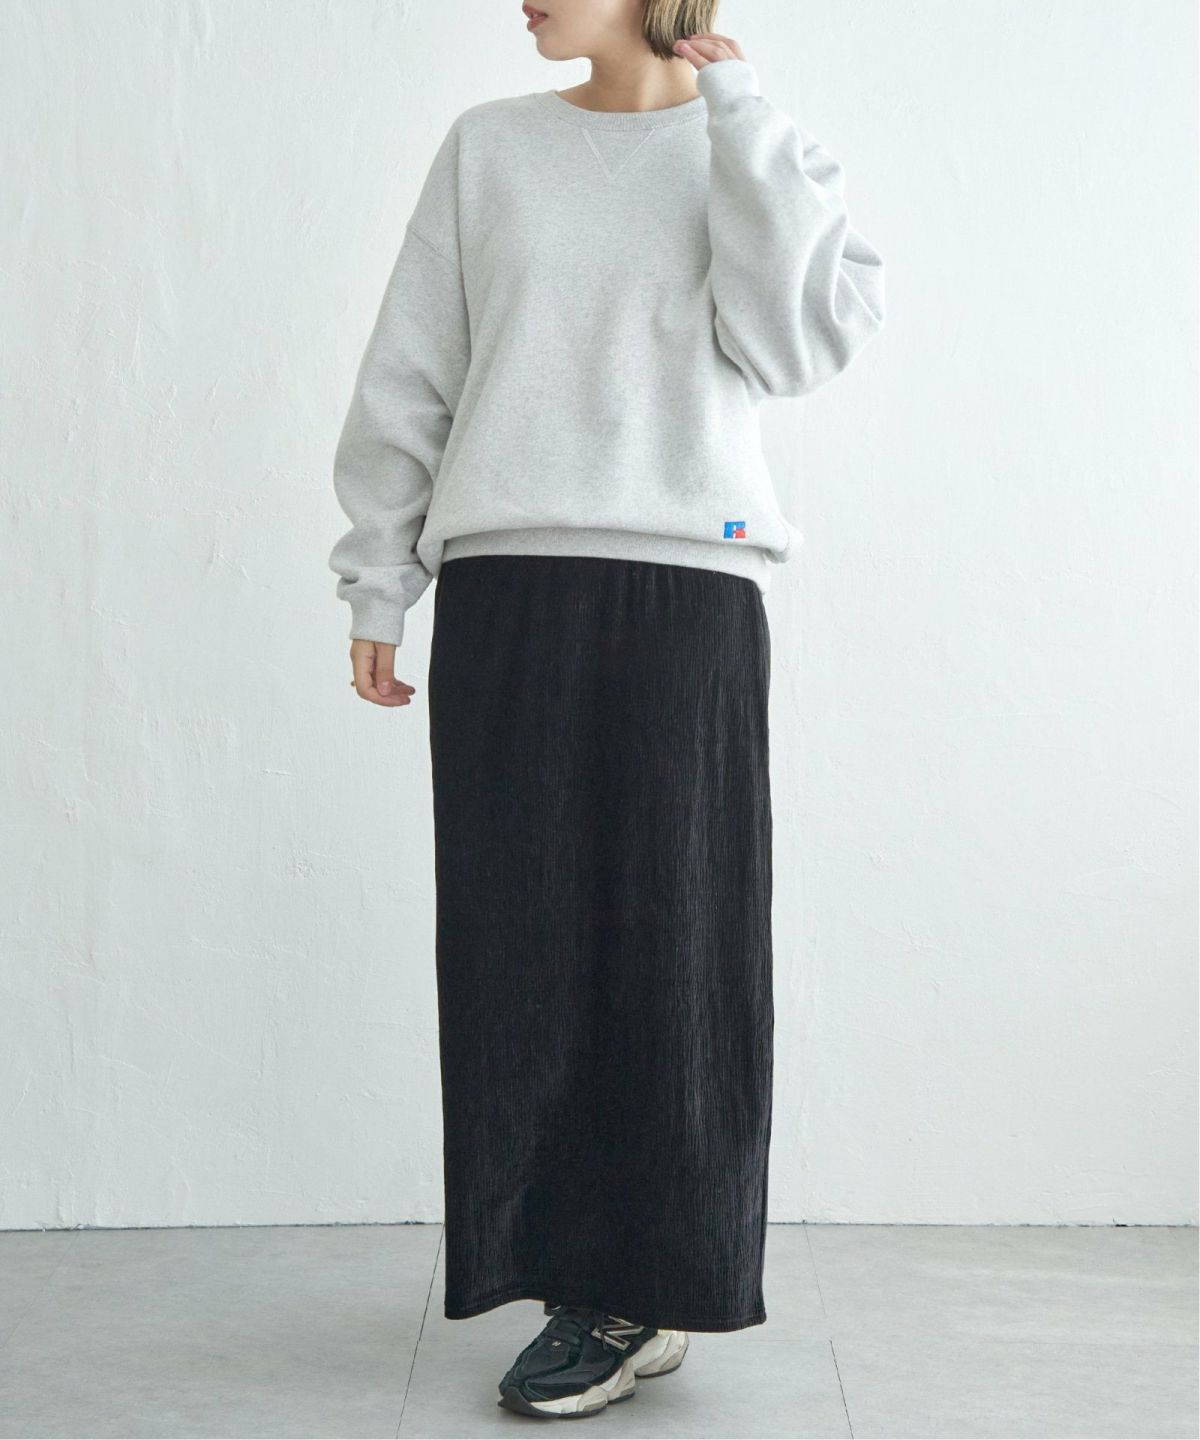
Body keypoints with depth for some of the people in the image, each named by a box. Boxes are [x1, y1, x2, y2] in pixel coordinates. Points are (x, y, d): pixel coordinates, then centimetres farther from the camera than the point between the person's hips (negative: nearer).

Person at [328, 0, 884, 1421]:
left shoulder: (746, 154, 11)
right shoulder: (489, 146, 14)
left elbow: (795, 345, -6)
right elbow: (409, 378, 14)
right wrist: (377, 584, 10)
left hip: (687, 586, -1)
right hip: (504, 588, 2)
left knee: (672, 936, 0)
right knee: (522, 936, 0)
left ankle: (650, 1286, 12)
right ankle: (585, 1281, 11)